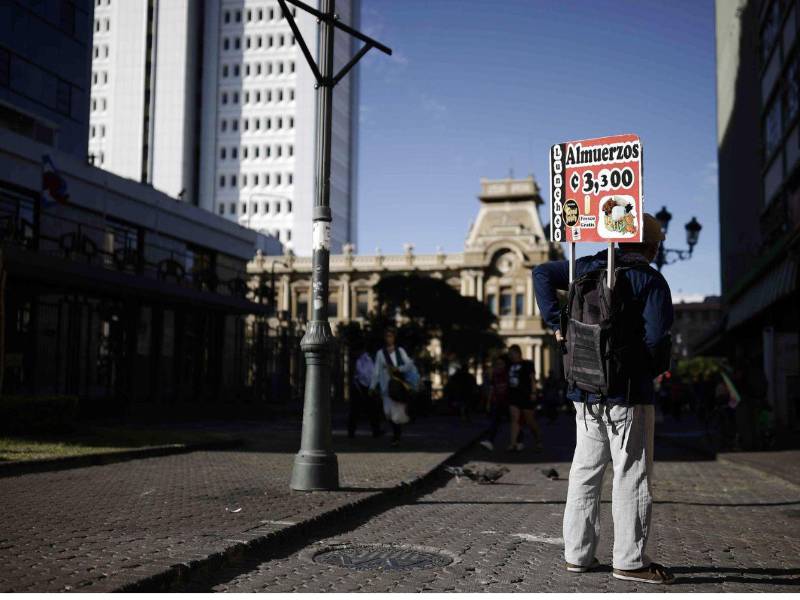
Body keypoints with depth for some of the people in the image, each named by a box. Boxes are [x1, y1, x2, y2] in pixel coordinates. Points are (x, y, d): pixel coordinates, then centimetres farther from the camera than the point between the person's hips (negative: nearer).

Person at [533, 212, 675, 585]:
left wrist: (556, 323, 7)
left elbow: (542, 273, 12)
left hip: (585, 390, 6)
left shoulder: (589, 268, 8)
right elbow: (657, 338, -18)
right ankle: (630, 561, 7)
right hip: (628, 392, -6)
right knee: (633, 476, 2)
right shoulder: (651, 281, -9)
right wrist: (649, 372, 2)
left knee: (585, 471, 13)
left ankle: (577, 553, 18)